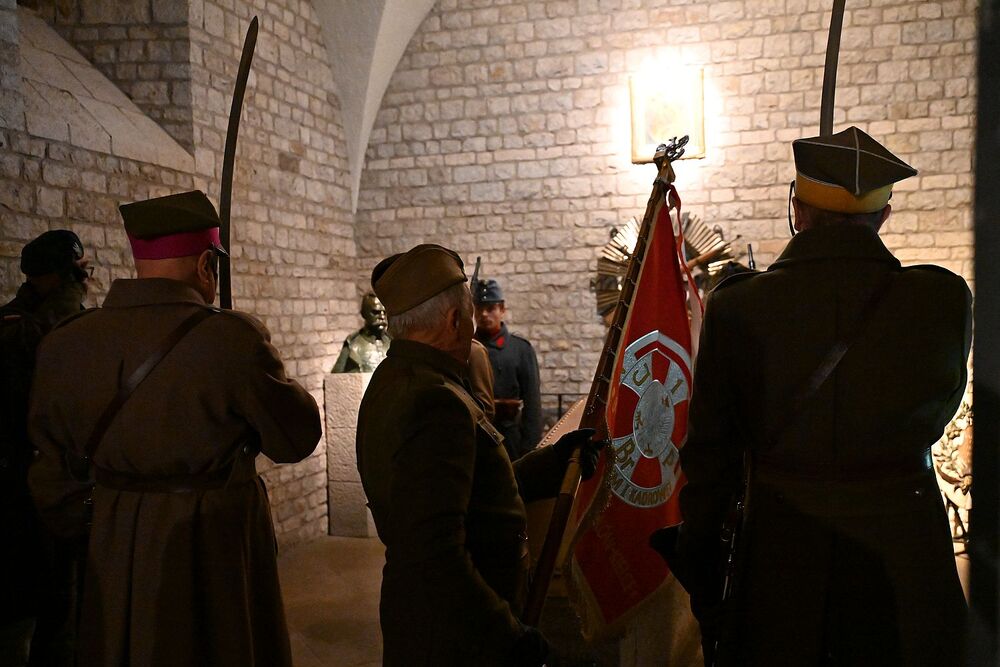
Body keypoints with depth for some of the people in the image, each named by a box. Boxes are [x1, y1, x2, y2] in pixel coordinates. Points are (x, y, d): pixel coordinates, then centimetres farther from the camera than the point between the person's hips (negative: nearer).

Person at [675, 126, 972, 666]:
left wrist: (700, 582, 5)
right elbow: (938, 413, 6)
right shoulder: (944, 298, -10)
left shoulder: (736, 308, -13)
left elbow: (709, 458, -6)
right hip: (903, 552, 1)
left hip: (780, 550, 0)